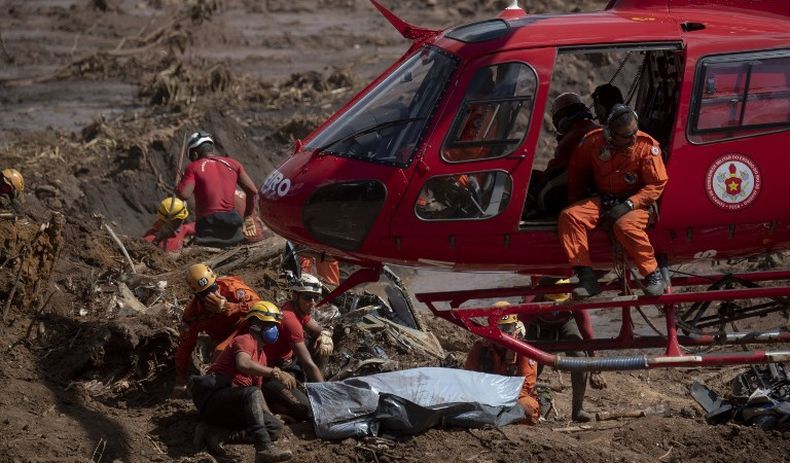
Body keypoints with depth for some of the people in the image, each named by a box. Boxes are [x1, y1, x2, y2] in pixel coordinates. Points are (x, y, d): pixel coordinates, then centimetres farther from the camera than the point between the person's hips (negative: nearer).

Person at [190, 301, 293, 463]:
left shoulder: (261, 355, 24)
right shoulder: (245, 341, -4)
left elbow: (258, 393, 25)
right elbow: (243, 364, -27)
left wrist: (270, 415, 11)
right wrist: (274, 373, -35)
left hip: (233, 406, 9)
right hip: (214, 395, -9)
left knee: (276, 428, -8)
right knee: (252, 393, -36)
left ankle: (217, 433, -18)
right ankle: (264, 448, -50)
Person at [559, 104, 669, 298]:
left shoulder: (647, 146, -13)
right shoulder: (593, 141, -4)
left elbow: (657, 184, -12)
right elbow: (576, 171, 16)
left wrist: (628, 205, -22)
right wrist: (575, 202, 11)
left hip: (635, 202, -4)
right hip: (602, 200, 4)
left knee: (625, 226, -38)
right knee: (568, 216, -21)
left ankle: (653, 274, -19)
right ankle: (587, 279, -25)